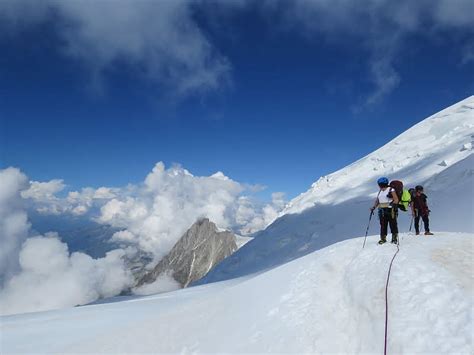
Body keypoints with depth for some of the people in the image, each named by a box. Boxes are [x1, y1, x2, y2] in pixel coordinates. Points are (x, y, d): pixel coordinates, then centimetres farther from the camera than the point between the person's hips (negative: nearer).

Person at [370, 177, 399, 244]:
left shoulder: (391, 190, -4)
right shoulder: (380, 191, 17)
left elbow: (396, 200, -9)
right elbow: (377, 200, 17)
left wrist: (392, 204, -27)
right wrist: (374, 207, 2)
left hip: (390, 210, -6)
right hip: (382, 211, 6)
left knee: (393, 224, -1)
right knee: (383, 225, 5)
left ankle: (394, 238, 9)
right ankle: (383, 238, 11)